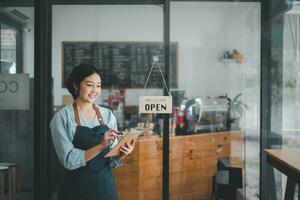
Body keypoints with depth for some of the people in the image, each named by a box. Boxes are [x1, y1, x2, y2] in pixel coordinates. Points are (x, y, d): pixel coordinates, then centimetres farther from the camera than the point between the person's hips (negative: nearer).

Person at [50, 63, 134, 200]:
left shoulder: (108, 115, 2)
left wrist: (121, 155, -15)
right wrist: (100, 146, -27)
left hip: (105, 185, 4)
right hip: (77, 188, -4)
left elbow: (111, 161, 6)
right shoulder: (62, 117, -9)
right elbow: (69, 160, -17)